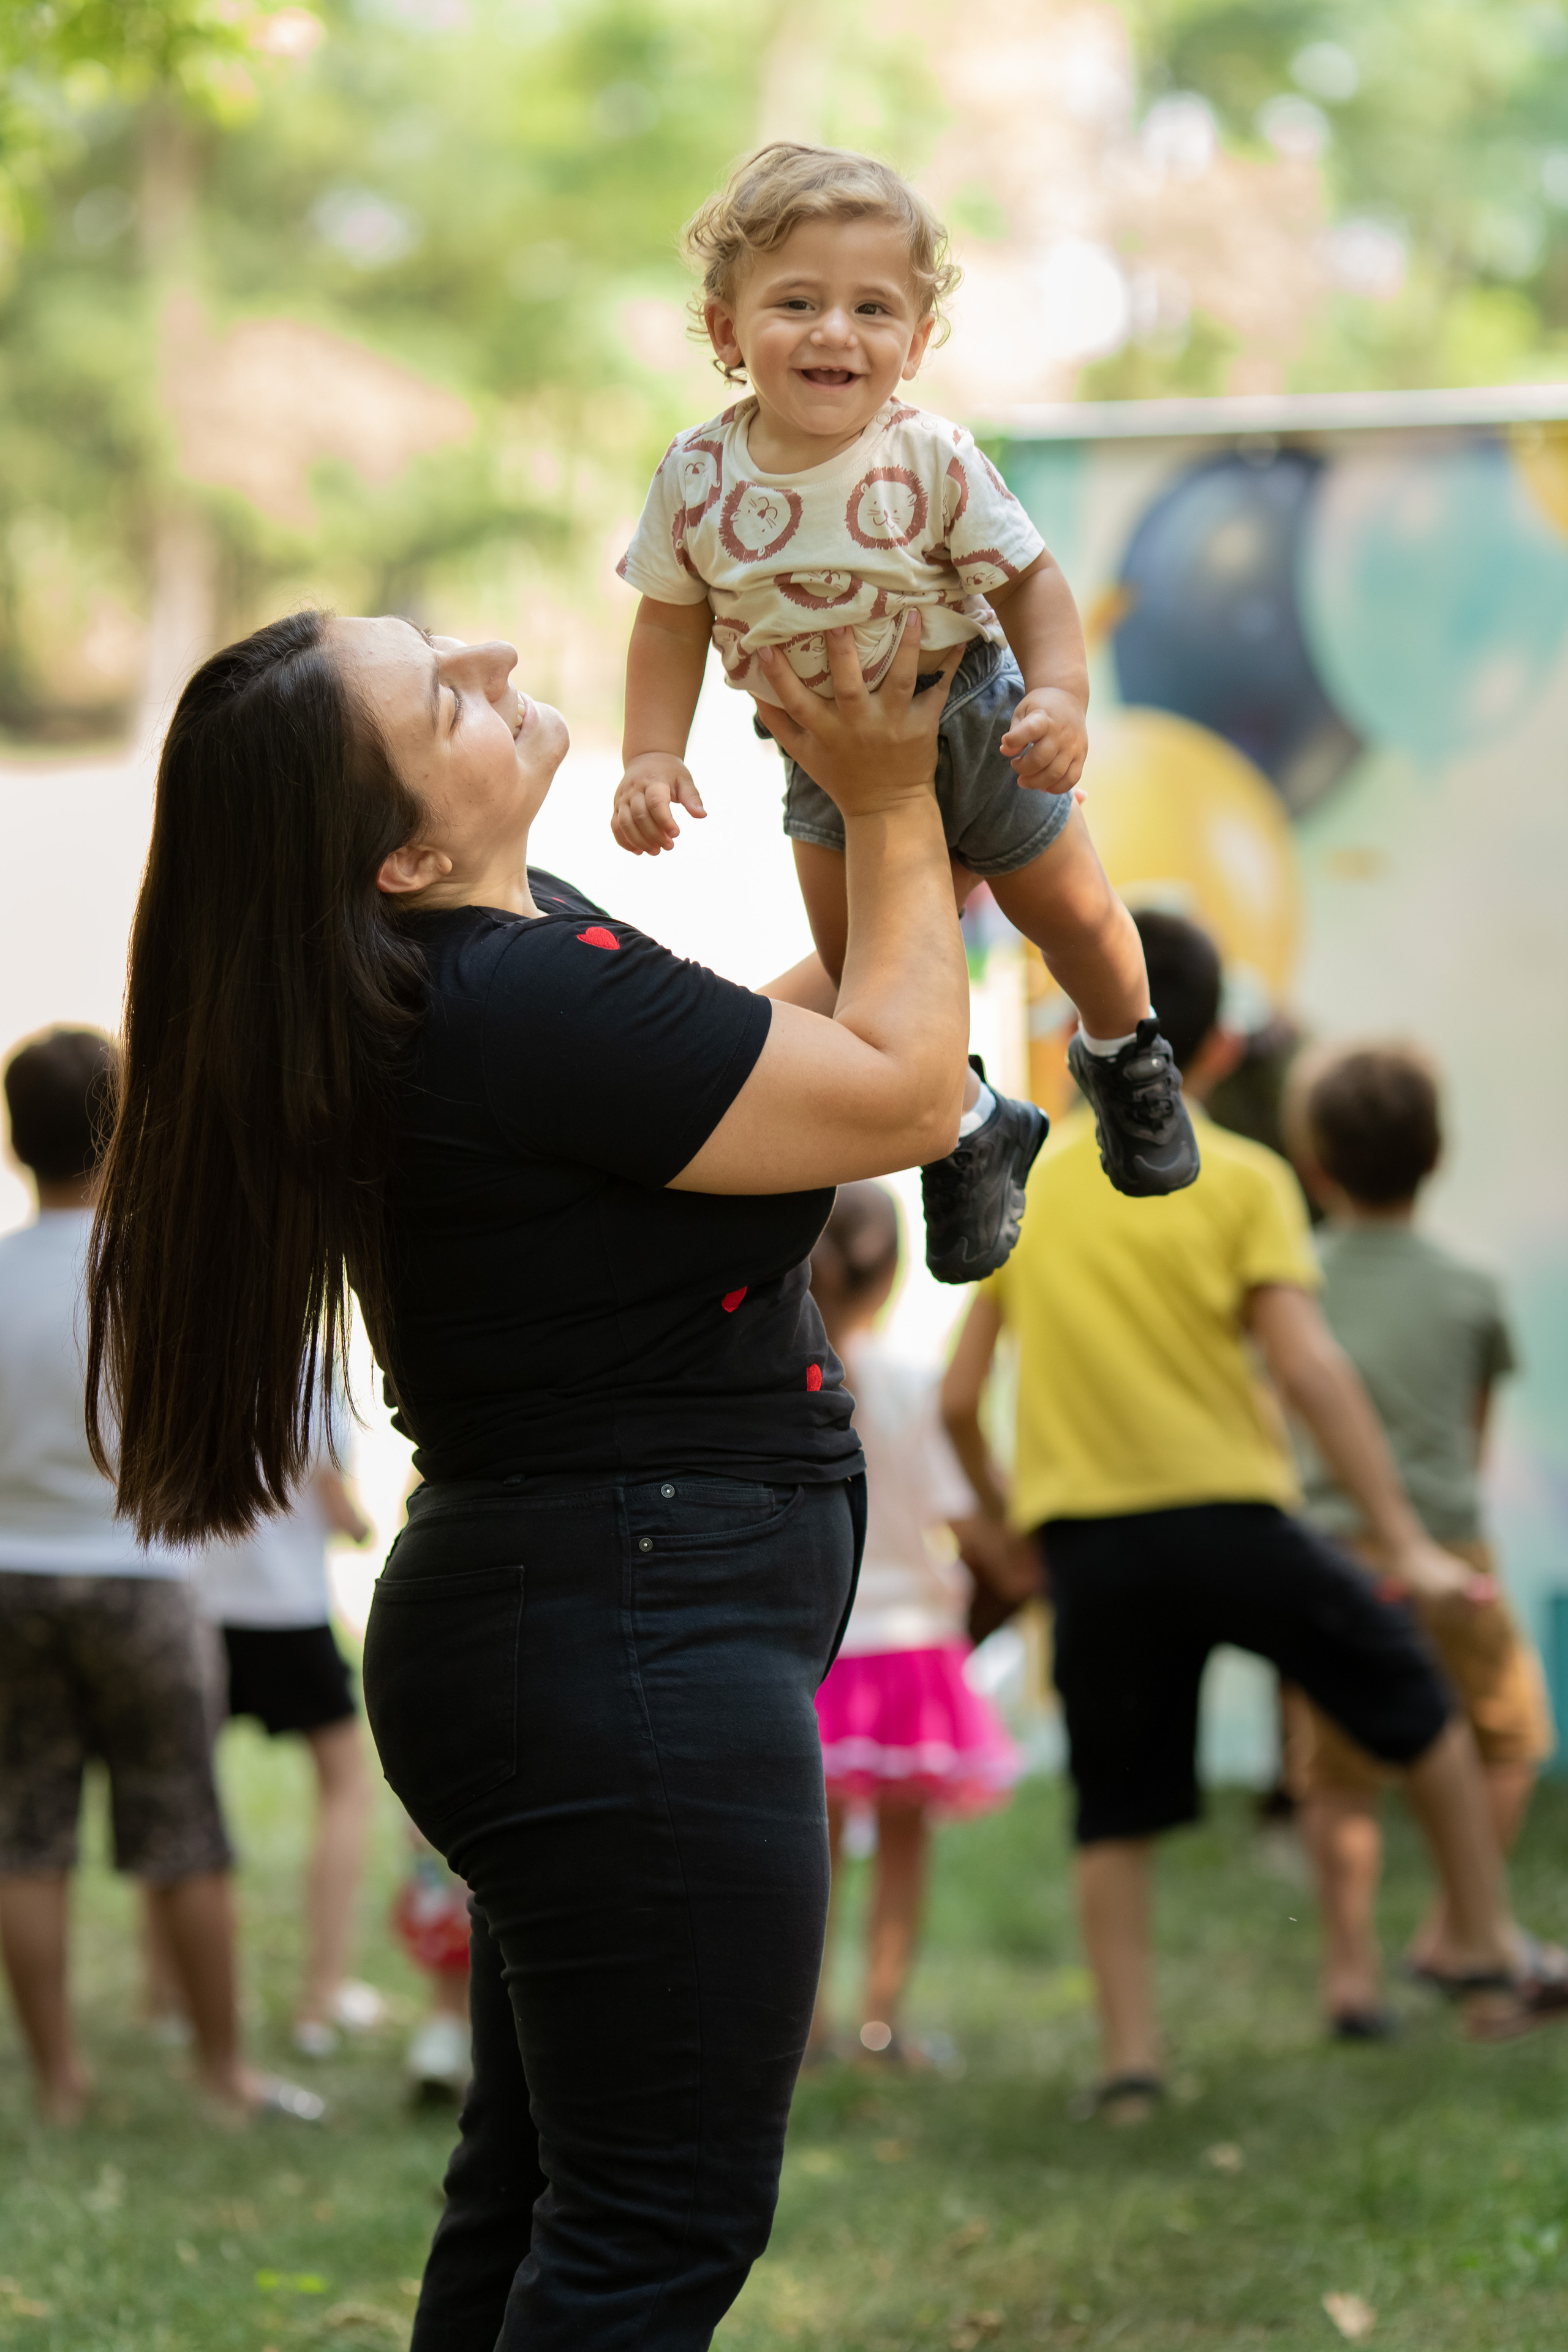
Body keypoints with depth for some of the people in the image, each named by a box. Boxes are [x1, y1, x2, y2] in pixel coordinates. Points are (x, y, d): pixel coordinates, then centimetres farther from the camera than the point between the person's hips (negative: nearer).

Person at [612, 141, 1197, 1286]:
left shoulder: (934, 463, -26)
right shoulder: (698, 477, -19)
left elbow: (1030, 582, -17)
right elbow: (674, 622, -6)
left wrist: (1059, 695, -33)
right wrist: (652, 758, -15)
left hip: (973, 732, -2)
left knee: (1071, 913, 16)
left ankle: (1126, 1057, 49)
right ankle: (969, 1130, 36)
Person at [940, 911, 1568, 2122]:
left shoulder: (1024, 1183, 9)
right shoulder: (1241, 1179, -2)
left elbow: (959, 1400, 8)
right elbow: (1308, 1365, -11)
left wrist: (999, 1502, 27)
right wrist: (1405, 1540, -11)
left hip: (1084, 1536, 3)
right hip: (1228, 1512, -2)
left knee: (1117, 1809, 10)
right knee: (1421, 1700, 17)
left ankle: (1130, 2058, 3)